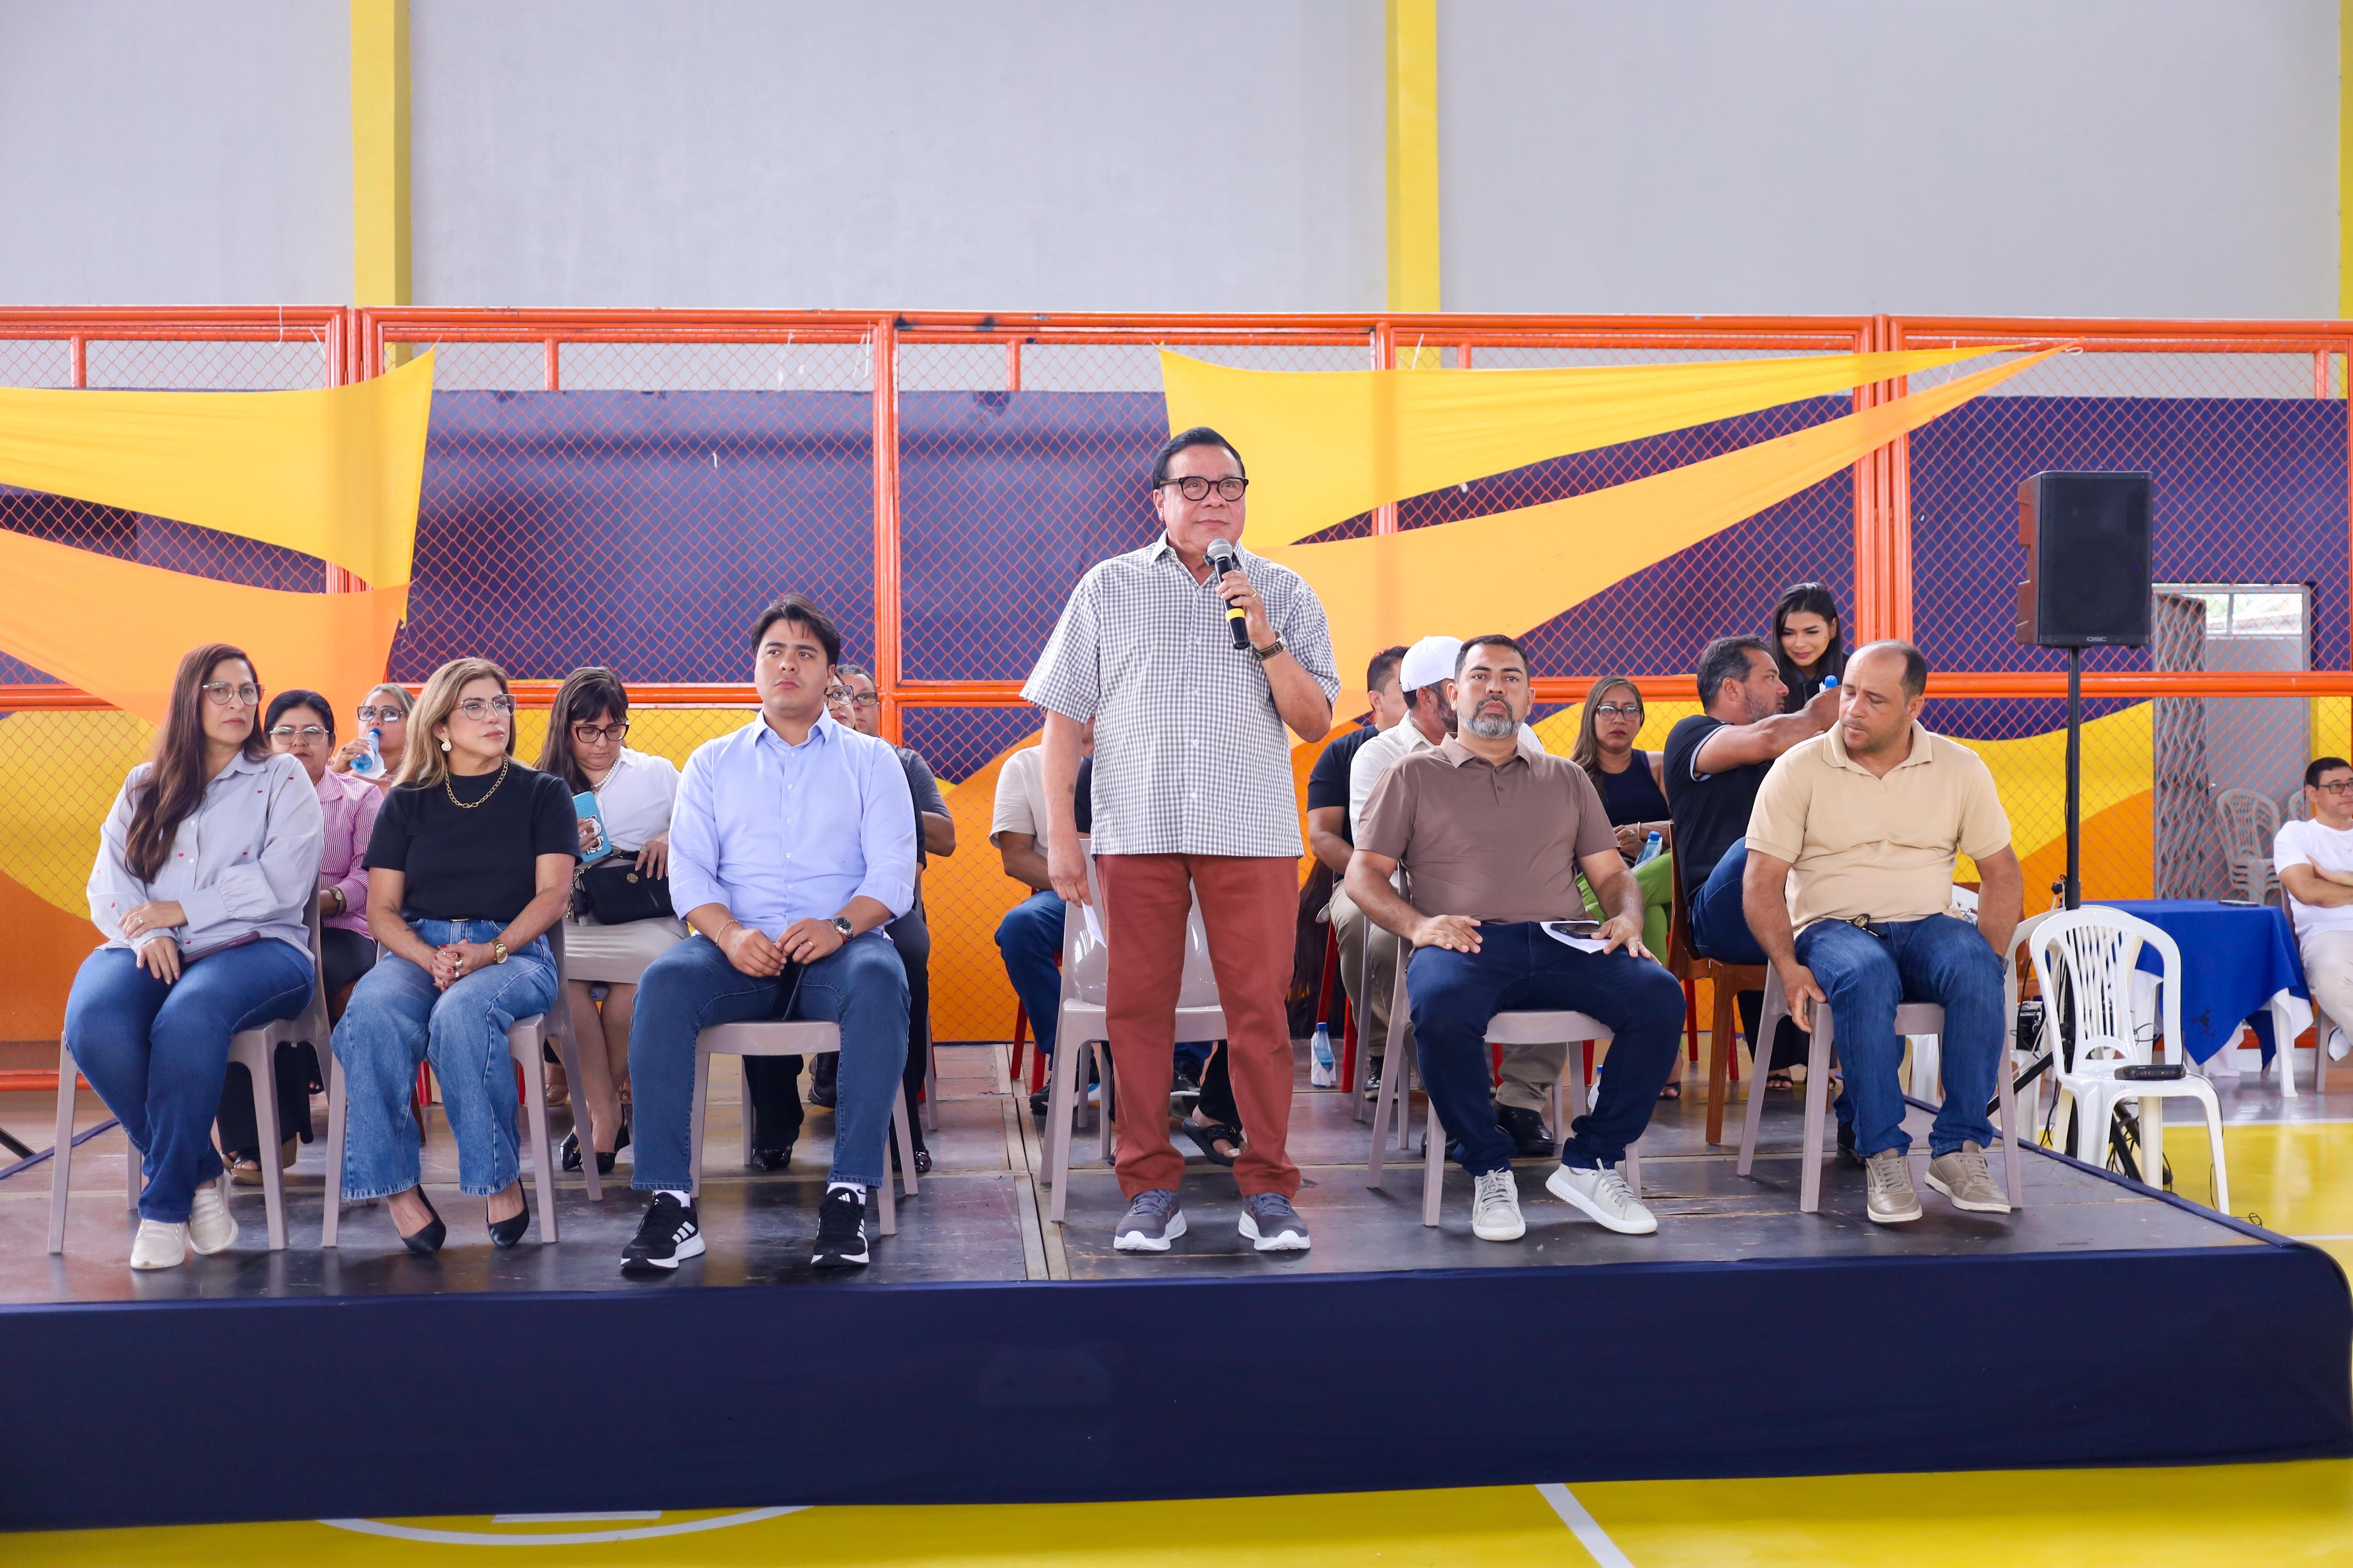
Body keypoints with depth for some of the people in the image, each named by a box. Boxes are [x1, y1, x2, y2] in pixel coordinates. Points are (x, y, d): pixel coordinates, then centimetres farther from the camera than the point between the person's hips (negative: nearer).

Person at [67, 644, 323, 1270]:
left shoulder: (282, 779, 11)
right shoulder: (143, 786, 22)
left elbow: (283, 884, -4)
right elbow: (109, 885, 12)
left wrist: (181, 910, -8)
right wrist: (145, 933, -10)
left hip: (254, 947, -3)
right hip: (151, 953, 3)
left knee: (188, 1017, -38)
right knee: (92, 1024, -32)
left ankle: (165, 1205, -23)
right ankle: (199, 1173, -13)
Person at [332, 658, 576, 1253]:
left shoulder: (542, 794, 13)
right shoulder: (407, 802, 17)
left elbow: (553, 893, 1)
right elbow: (382, 909, 10)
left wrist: (490, 951, -16)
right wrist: (430, 958, -12)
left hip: (514, 951, -2)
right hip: (417, 949, 2)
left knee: (463, 1010, -38)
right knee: (372, 1010, -34)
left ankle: (500, 1178, -26)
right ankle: (395, 1187, -29)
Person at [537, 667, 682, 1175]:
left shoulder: (658, 774, 19)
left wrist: (671, 839, -5)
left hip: (646, 917, -1)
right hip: (574, 919, 1)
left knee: (644, 965, -37)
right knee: (556, 968, -37)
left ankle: (597, 1107, -14)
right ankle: (606, 1113, -23)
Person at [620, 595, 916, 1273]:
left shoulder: (871, 760, 16)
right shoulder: (712, 762, 20)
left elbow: (893, 873, 4)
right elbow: (689, 871, 7)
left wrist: (840, 925, -18)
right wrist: (730, 933, -15)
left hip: (837, 949, -1)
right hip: (740, 949, 1)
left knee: (880, 979, -36)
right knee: (664, 981, -31)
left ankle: (849, 1194, -36)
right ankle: (669, 1204, -32)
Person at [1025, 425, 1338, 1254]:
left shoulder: (1284, 592, 10)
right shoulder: (1109, 588, 9)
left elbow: (1315, 722, 5)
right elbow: (1064, 715, 7)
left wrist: (1265, 639, -9)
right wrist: (1060, 833, 0)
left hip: (1253, 832, 0)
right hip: (1138, 829, 0)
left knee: (1260, 1007, -2)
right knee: (1137, 1006, 1)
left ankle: (1268, 1188, 7)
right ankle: (1150, 1188, 11)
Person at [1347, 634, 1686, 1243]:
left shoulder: (1566, 778, 28)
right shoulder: (1412, 776, 18)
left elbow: (1611, 873, 23)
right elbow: (1364, 873, 9)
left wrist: (1628, 919, -1)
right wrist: (1416, 924, -11)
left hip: (1562, 943, 3)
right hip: (1465, 942, -3)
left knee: (1660, 995, -26)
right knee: (1441, 1005, -39)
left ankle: (1589, 1163, -13)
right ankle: (1489, 1170, -18)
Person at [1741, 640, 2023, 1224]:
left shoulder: (1960, 769, 7)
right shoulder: (1799, 769, 1)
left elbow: (2003, 874, 9)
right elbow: (1762, 879, -3)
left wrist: (1987, 963, -7)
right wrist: (1788, 967, -18)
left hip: (1925, 927, 2)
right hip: (1830, 928, -2)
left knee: (1975, 968, -33)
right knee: (1867, 976, -37)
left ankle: (1958, 1148, -25)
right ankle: (1883, 1154, -31)